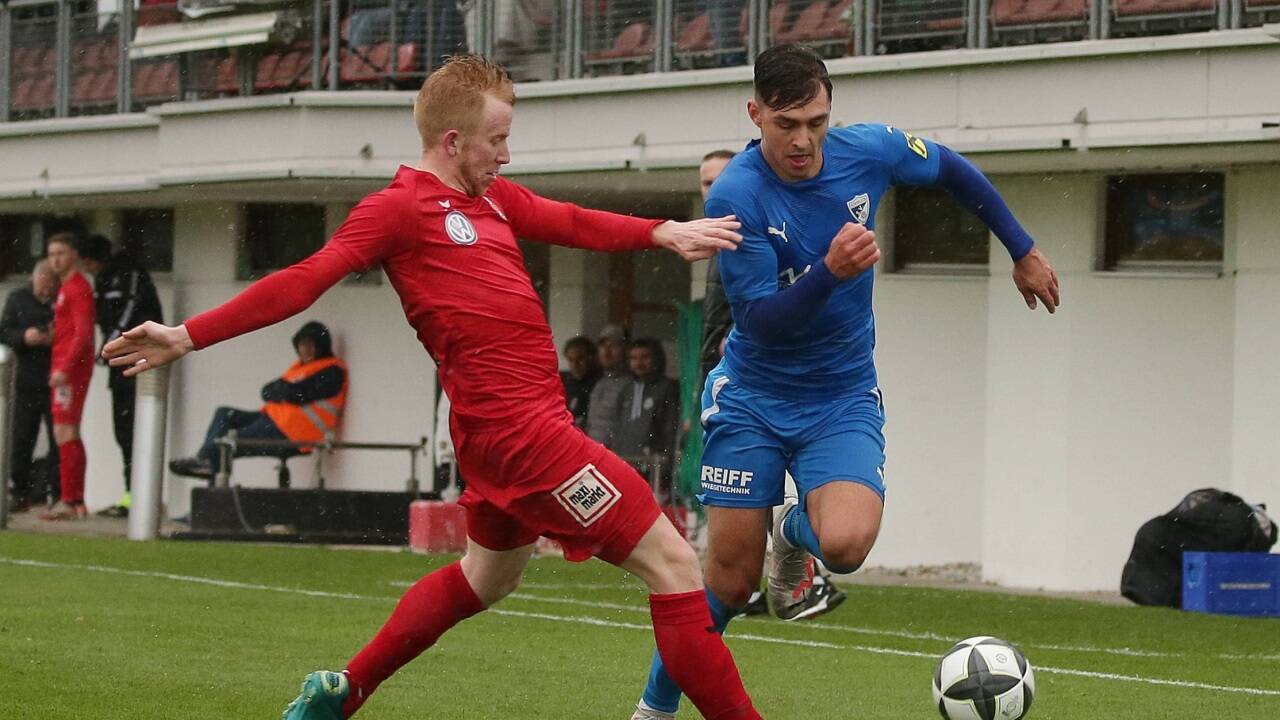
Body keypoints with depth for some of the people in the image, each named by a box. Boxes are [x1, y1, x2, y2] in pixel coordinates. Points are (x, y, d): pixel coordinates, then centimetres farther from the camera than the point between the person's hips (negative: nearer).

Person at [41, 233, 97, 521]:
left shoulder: (77, 287, -10)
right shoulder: (66, 287, 19)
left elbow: (83, 333, -19)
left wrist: (64, 368, -24)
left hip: (70, 371, -11)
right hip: (65, 370, 11)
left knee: (65, 435, -13)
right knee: (68, 436, 12)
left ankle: (69, 502, -15)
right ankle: (76, 501, 14)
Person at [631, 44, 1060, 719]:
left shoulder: (870, 152, -10)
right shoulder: (735, 196, -20)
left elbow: (953, 170, 11)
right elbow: (757, 319, -22)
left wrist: (1024, 251, 18)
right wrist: (830, 273, -38)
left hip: (844, 400, 2)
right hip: (752, 401, -2)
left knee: (845, 546, -25)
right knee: (730, 579, -2)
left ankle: (795, 534, 13)